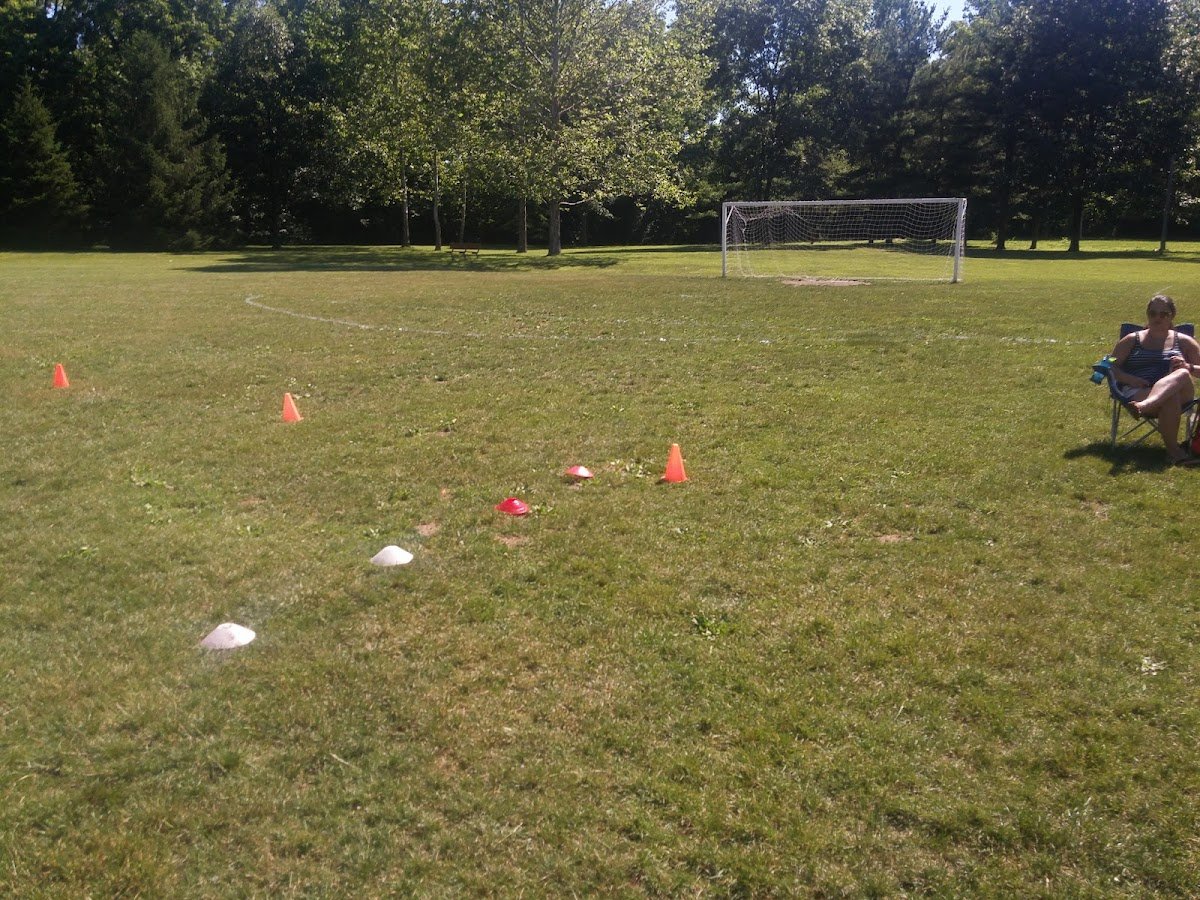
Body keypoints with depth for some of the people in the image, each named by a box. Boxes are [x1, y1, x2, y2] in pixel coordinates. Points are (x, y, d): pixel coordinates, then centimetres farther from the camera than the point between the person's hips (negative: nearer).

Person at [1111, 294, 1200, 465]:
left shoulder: (1183, 341, 19)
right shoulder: (1132, 340, 18)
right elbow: (1110, 367, 12)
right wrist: (1130, 379, -7)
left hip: (1180, 396, 1)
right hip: (1136, 393, -1)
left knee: (1182, 374, -36)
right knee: (1171, 399, -37)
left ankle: (1143, 406, -60)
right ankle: (1173, 450, -34)